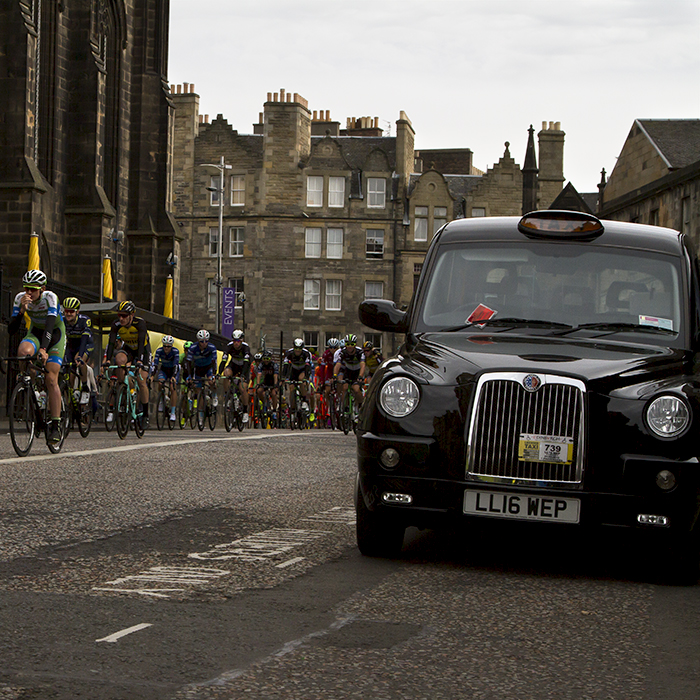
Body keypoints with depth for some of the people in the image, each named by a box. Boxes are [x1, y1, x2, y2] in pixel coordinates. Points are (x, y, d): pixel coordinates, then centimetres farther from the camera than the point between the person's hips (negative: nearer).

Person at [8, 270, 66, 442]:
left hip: (55, 334, -3)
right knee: (23, 353, -33)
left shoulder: (50, 297, -28)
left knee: (51, 379, -15)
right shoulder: (20, 298, -18)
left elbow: (50, 323, -41)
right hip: (35, 333, 3)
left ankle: (55, 426, -11)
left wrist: (44, 348, -54)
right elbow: (11, 330, -22)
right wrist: (22, 310, -37)